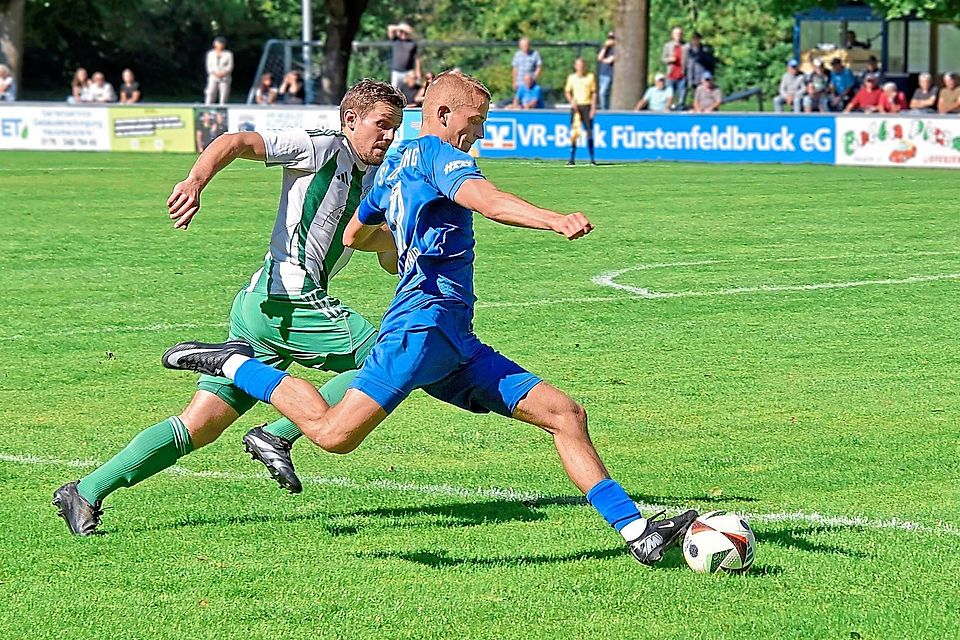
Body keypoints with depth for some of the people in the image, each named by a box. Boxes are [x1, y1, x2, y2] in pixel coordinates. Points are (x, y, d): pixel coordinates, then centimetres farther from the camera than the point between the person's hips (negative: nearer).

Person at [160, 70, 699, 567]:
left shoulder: (394, 164, 25)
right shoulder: (434, 151, -2)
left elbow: (355, 235, 40)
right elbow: (486, 200, -23)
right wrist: (556, 221, -36)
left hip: (456, 343, 10)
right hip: (427, 320, -10)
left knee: (567, 415, 3)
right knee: (334, 434, -17)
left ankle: (639, 533, -2)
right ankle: (233, 365, 6)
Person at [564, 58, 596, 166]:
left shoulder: (590, 77, 5)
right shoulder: (571, 78, 7)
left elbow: (594, 93, 5)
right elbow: (567, 92, 12)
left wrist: (593, 108, -3)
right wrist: (571, 101, -7)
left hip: (587, 106, 0)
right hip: (576, 106, 0)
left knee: (589, 132, -1)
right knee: (573, 132, -7)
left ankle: (592, 158, 4)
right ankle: (572, 158, -5)